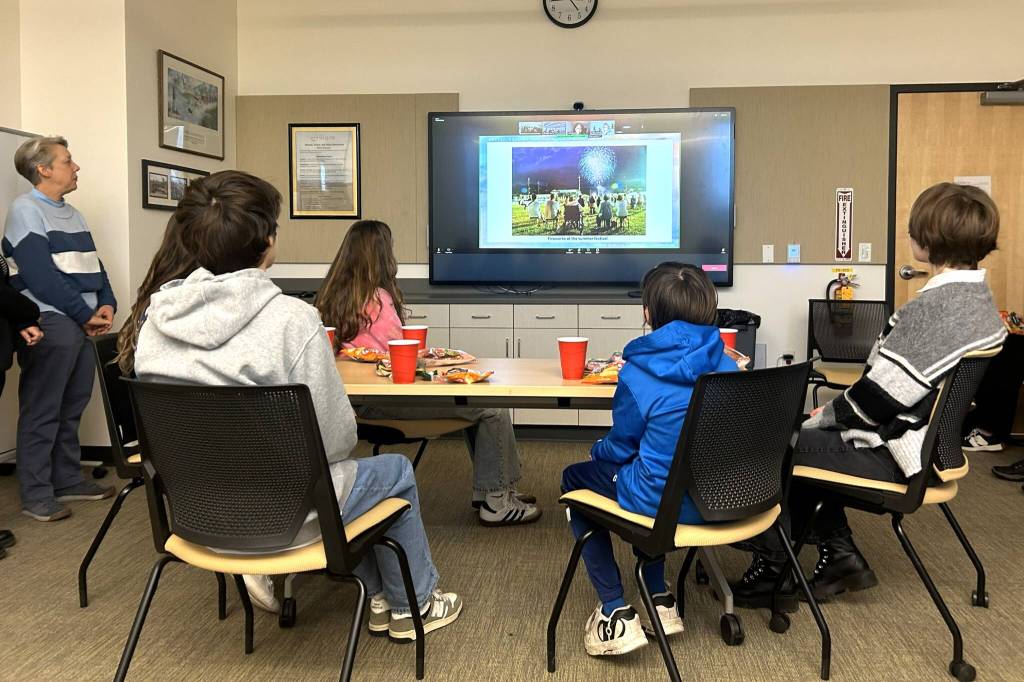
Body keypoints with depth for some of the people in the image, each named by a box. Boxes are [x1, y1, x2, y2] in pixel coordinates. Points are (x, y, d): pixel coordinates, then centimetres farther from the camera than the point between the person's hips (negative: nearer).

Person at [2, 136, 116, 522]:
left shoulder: (71, 214, 19)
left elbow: (93, 267, 16)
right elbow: (40, 276, -16)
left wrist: (106, 305, -1)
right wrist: (86, 315, -13)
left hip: (84, 325, 8)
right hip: (50, 325, -8)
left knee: (72, 408, 13)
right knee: (42, 412, -2)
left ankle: (68, 480, 23)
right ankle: (36, 496, 5)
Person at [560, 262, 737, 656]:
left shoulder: (638, 373, -18)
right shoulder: (725, 365, -3)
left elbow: (620, 448, -7)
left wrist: (598, 450, 16)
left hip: (665, 501, -6)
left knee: (574, 479, 21)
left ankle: (616, 613, 14)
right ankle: (659, 600, 33)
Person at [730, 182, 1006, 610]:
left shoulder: (931, 309, -27)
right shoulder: (979, 300, 3)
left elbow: (876, 397, -25)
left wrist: (823, 417, -6)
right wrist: (830, 412, 9)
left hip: (891, 454, -9)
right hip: (931, 439, 9)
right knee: (804, 435, 22)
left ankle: (773, 570, 13)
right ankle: (838, 552, 24)